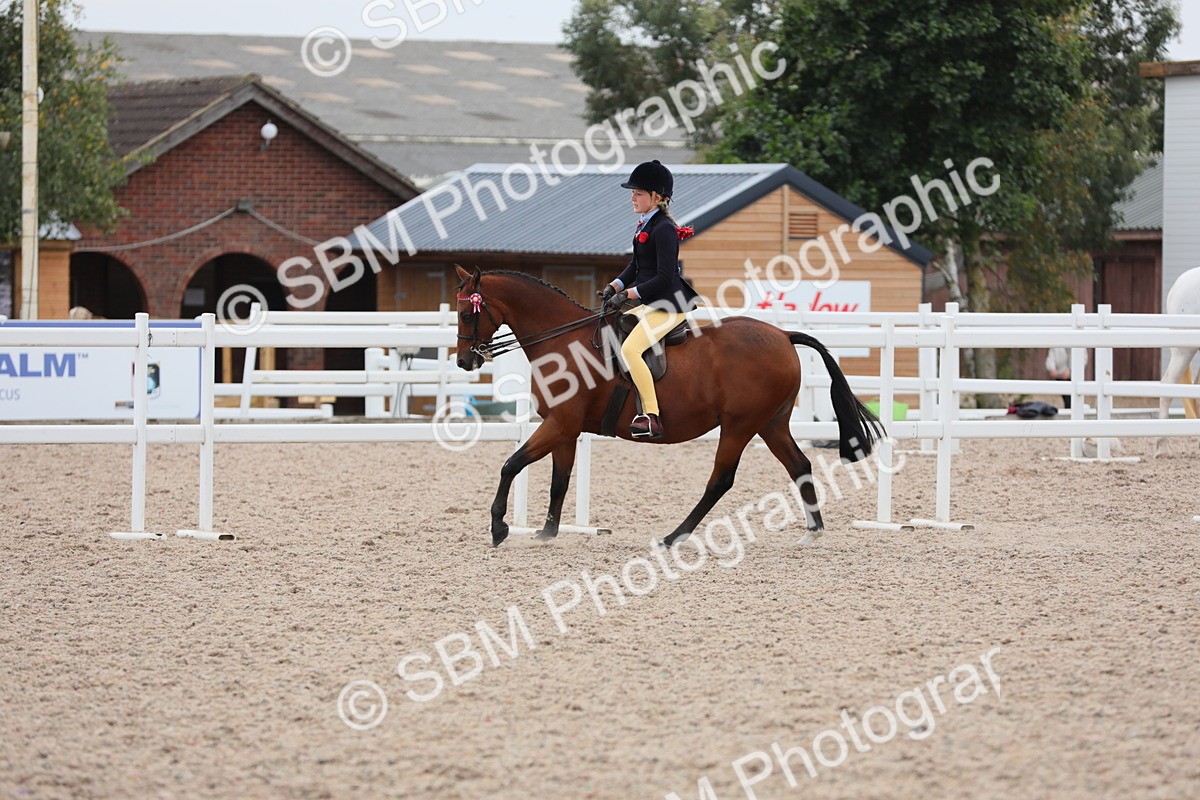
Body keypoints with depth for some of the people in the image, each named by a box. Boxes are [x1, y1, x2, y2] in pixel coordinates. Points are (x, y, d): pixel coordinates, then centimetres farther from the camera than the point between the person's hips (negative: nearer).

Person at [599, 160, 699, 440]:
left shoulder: (663, 229, -17)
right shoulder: (645, 225, 13)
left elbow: (664, 277, -22)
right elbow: (635, 267, 20)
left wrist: (628, 294, -21)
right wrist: (614, 287, 3)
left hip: (668, 305, -11)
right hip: (650, 304, 11)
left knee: (629, 349, -27)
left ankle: (652, 417, -28)